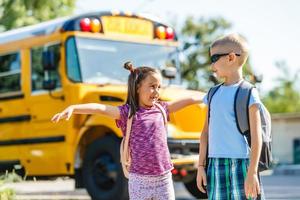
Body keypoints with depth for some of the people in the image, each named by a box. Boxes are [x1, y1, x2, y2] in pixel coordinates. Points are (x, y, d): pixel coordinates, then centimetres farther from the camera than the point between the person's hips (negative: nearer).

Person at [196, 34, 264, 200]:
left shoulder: (248, 93, -6)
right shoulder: (213, 93, 12)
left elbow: (256, 135, -10)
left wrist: (252, 172, -14)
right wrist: (201, 166, 10)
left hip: (241, 165, -5)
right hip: (215, 165, 5)